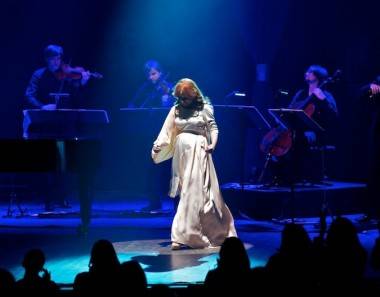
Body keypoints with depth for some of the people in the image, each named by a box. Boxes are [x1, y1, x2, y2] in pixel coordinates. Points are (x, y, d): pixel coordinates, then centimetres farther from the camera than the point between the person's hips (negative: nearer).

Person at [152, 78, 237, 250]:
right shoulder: (176, 109, 10)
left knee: (193, 191, -10)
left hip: (198, 151, -4)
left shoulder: (204, 108, 1)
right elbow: (167, 130, 5)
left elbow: (213, 127, -2)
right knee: (186, 193, 8)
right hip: (181, 152, 5)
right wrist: (158, 145, -11)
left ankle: (182, 235, -10)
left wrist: (213, 144, -19)